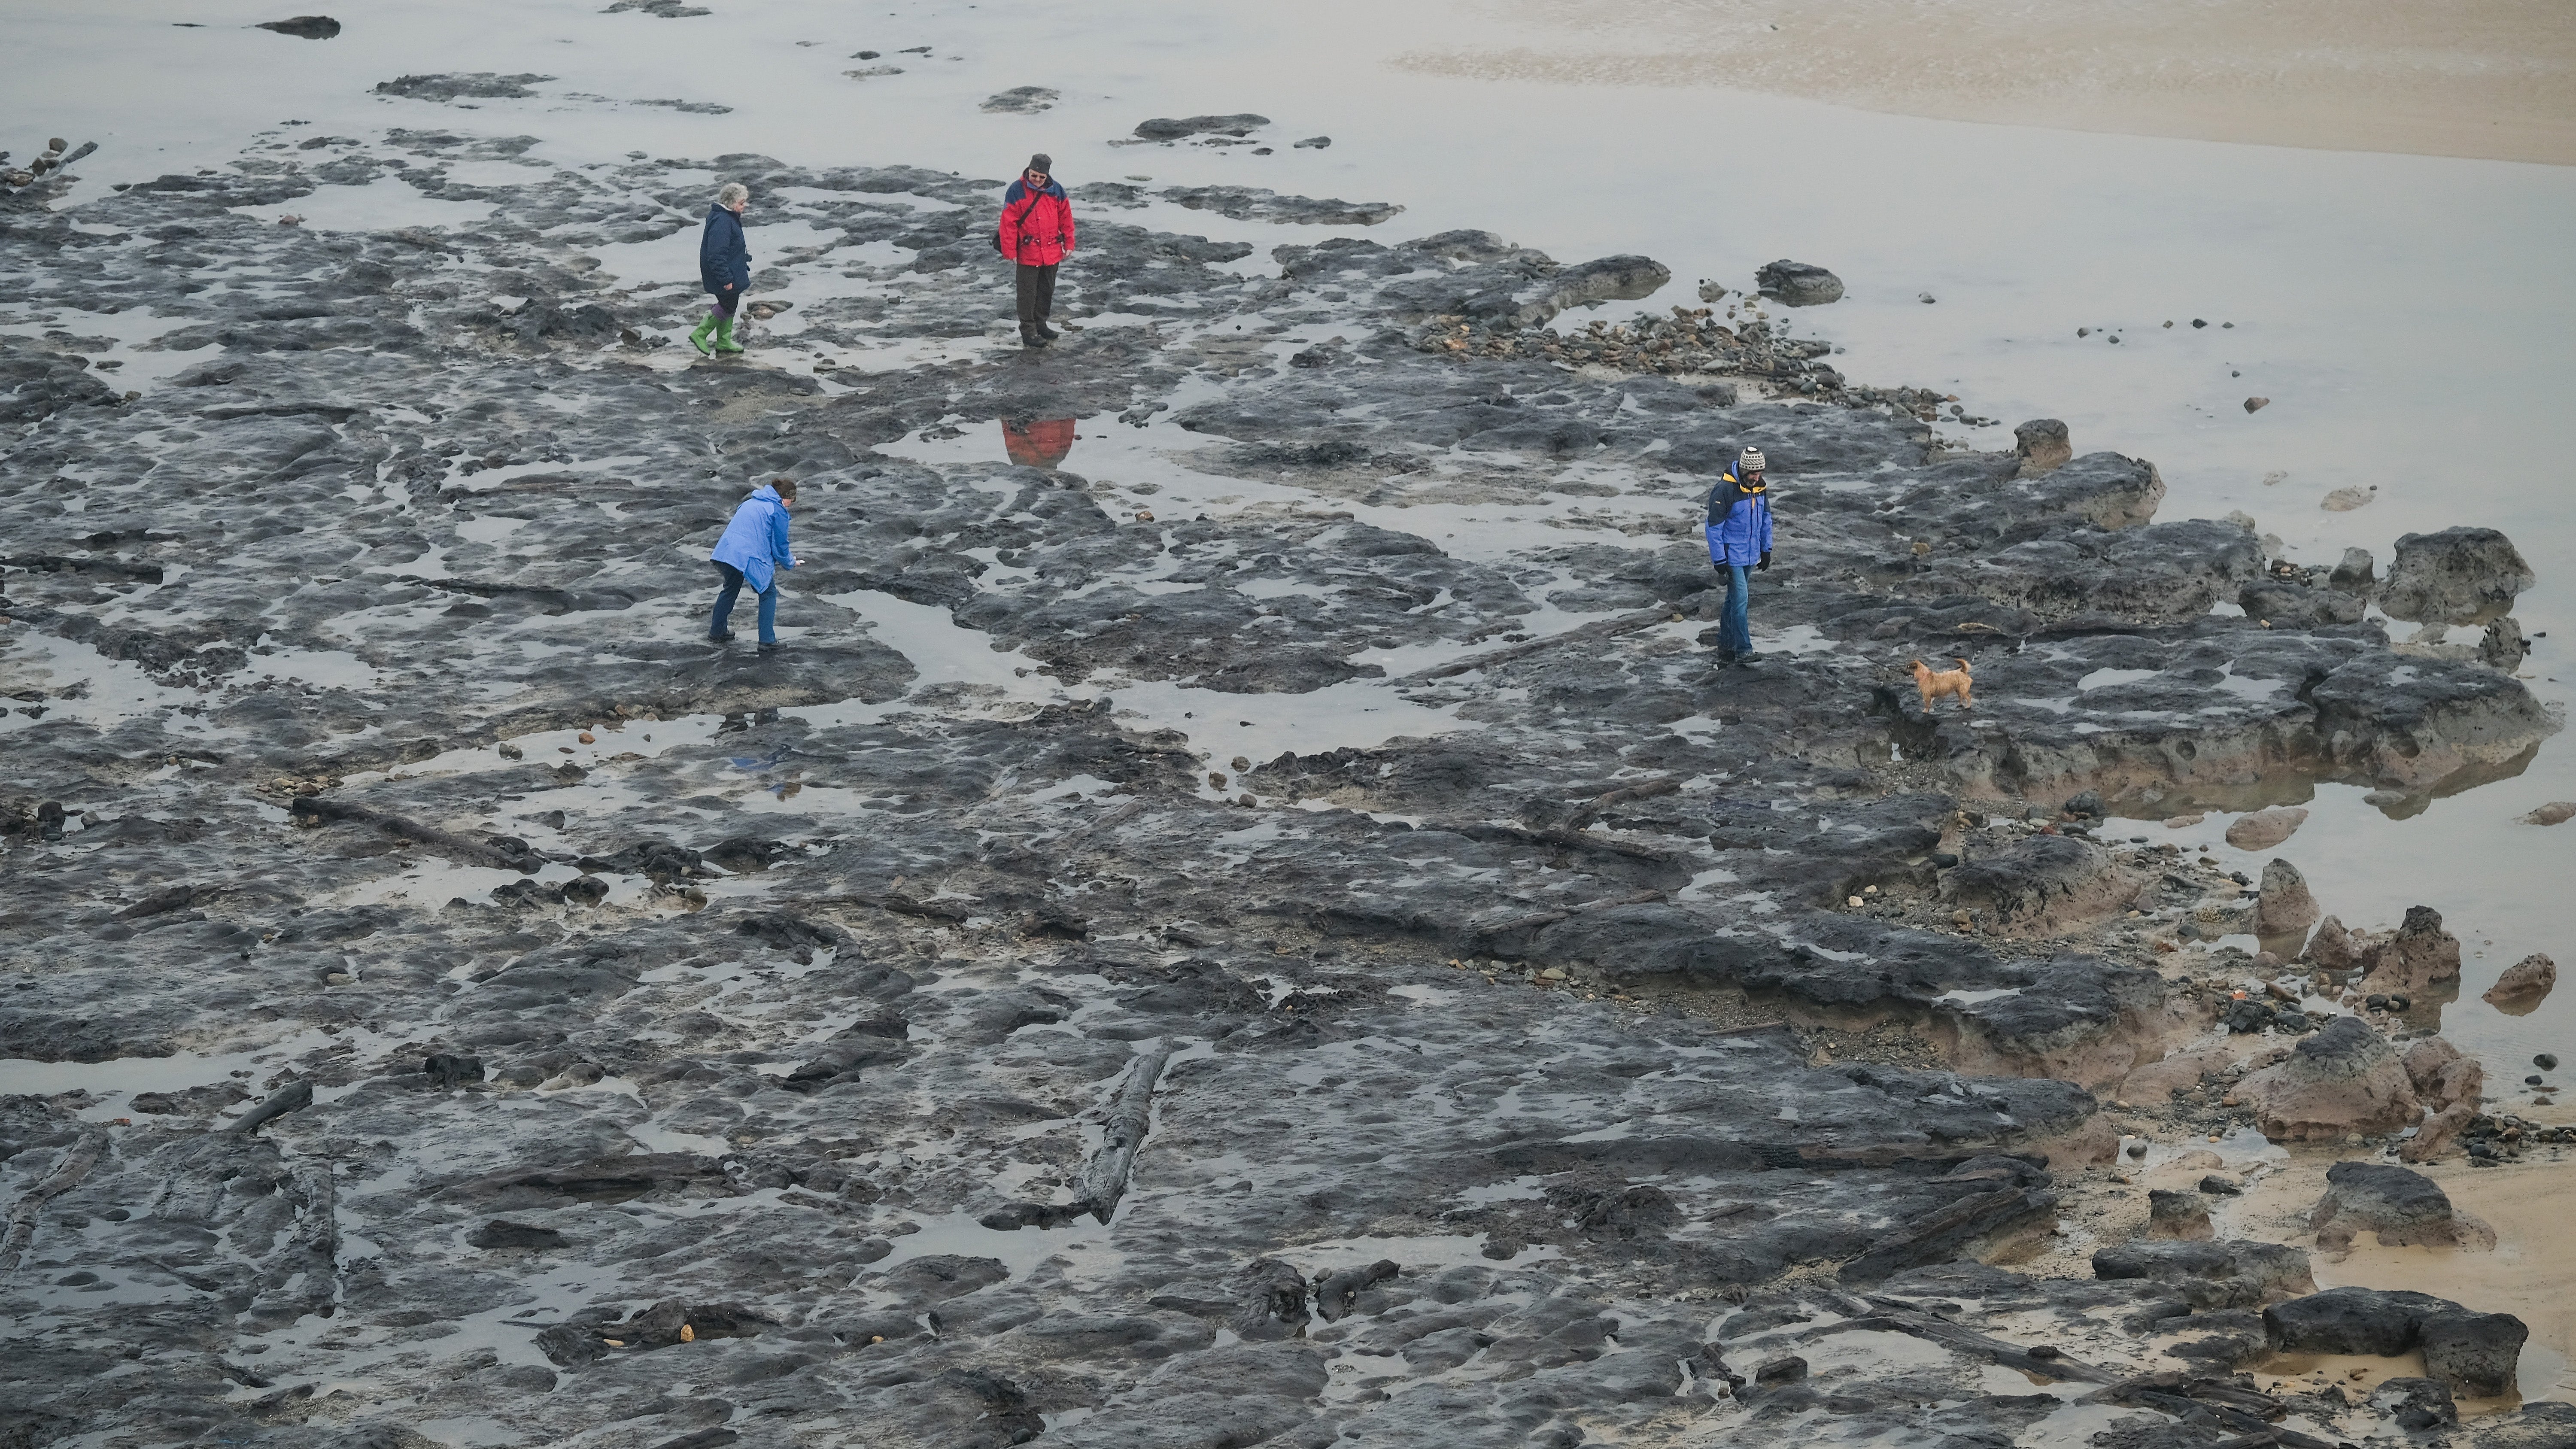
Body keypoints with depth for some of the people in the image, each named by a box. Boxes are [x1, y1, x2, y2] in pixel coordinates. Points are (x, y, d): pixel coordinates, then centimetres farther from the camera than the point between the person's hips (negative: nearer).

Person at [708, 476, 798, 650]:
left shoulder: (750, 503, 24)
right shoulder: (778, 510, 1)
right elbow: (780, 544, 2)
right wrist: (790, 563, 22)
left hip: (726, 550, 7)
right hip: (751, 557, -7)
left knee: (730, 590, 29)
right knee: (768, 594, 10)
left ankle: (716, 633, 41)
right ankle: (767, 640, 4)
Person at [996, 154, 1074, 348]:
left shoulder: (1056, 190, 2)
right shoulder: (1017, 191, -11)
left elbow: (1066, 218, 9)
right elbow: (1008, 223, -10)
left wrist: (1069, 244, 8)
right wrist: (1010, 251, -11)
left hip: (1052, 252, 5)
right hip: (1027, 254, -5)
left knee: (1047, 290, 16)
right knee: (1028, 293, 0)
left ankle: (1041, 324, 30)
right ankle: (1028, 331, 7)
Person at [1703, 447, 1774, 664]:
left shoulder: (1760, 487, 2)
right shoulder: (1725, 490, -21)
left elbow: (1765, 519, 15)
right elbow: (1714, 527, -17)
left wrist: (1766, 550, 15)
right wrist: (1719, 560, -17)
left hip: (1751, 555, 7)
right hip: (1732, 555, -7)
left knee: (1735, 600, 15)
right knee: (1741, 600, -10)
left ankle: (1725, 647, 23)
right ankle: (1743, 651, -6)